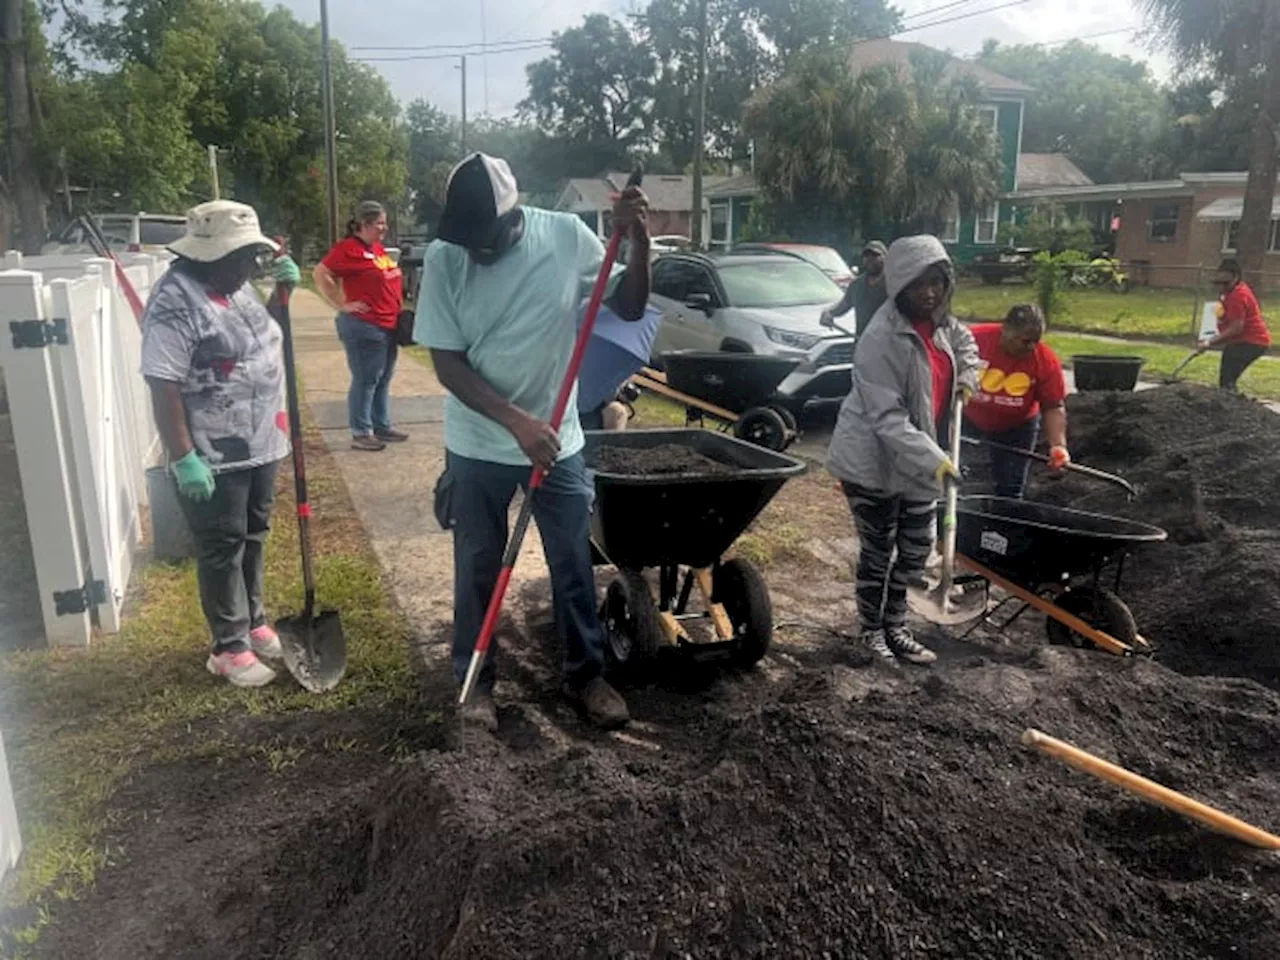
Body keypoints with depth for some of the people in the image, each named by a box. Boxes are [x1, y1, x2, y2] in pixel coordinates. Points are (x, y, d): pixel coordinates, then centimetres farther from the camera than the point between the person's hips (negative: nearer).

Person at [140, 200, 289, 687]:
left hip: (258, 445, 8)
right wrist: (184, 459, -25)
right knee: (222, 550, 4)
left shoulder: (235, 287, 6)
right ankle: (229, 647, 17)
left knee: (253, 538, 19)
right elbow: (162, 388, -23)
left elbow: (264, 335, 25)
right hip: (214, 458, -8)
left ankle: (253, 621, 36)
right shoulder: (176, 303, -21)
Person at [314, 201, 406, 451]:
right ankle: (361, 434, 3)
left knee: (383, 380, 14)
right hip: (364, 326, -9)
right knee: (366, 381, -4)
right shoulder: (348, 248, -12)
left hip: (388, 325, 9)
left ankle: (383, 427, 24)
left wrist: (399, 312, 17)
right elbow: (321, 274, -15)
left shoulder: (378, 248, 14)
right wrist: (342, 305, -16)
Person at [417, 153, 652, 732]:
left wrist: (638, 240, -18)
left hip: (558, 442, 1)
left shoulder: (567, 236, -10)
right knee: (477, 571, 12)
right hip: (477, 449, -1)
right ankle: (474, 680, 31)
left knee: (574, 566, 11)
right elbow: (448, 364, -13)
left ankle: (585, 674, 30)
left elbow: (629, 307, -1)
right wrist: (516, 421, -23)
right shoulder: (444, 259, -13)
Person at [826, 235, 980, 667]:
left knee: (917, 549, 15)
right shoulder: (882, 339, -25)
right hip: (873, 461, -8)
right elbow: (886, 417, -29)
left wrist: (966, 375, 7)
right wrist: (933, 459, -35)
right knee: (878, 551, 7)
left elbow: (964, 342, 26)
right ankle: (871, 630, 28)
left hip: (919, 460, 8)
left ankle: (895, 627, 32)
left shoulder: (939, 320, 0)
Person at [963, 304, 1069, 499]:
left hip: (1017, 427, 1)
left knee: (1010, 491, 6)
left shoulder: (1047, 361, -21)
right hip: (967, 420, 0)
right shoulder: (974, 339, -27)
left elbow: (1054, 407, -15)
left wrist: (1058, 445, -30)